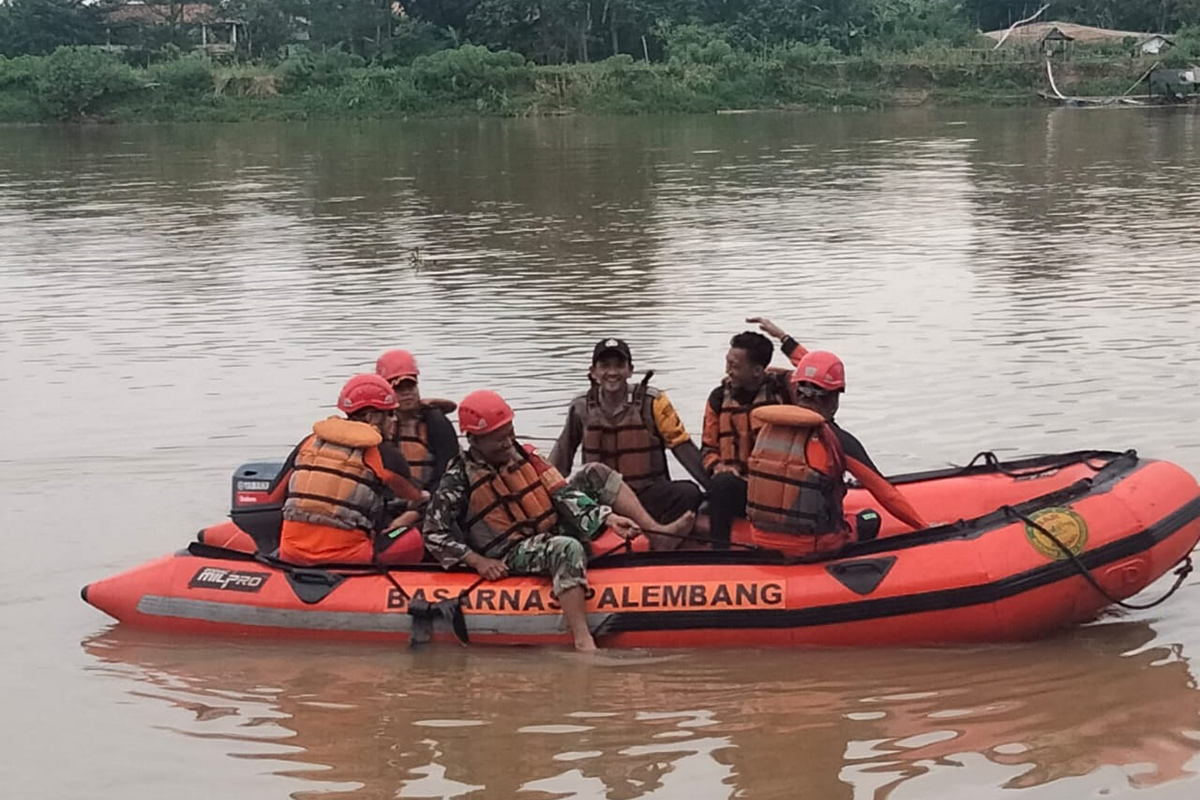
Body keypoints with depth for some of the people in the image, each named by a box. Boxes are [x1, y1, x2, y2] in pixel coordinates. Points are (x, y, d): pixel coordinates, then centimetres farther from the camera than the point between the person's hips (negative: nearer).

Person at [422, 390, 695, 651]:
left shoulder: (523, 455, 6)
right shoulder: (459, 478, -9)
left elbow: (562, 494, 2)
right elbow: (436, 534, -10)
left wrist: (609, 518, -10)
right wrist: (478, 561, -19)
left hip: (554, 532, 7)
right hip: (513, 555, -7)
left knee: (594, 474, 2)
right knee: (567, 549, -39)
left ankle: (659, 532, -6)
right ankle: (583, 641, -46)